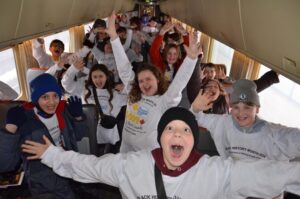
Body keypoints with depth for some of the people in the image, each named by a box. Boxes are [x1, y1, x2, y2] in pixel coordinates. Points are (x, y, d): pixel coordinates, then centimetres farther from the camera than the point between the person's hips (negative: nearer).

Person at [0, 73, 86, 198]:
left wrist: (78, 117, -4)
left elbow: (77, 136, 13)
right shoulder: (23, 121, -14)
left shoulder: (63, 110, -1)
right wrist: (10, 128, -27)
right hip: (47, 182, -4)